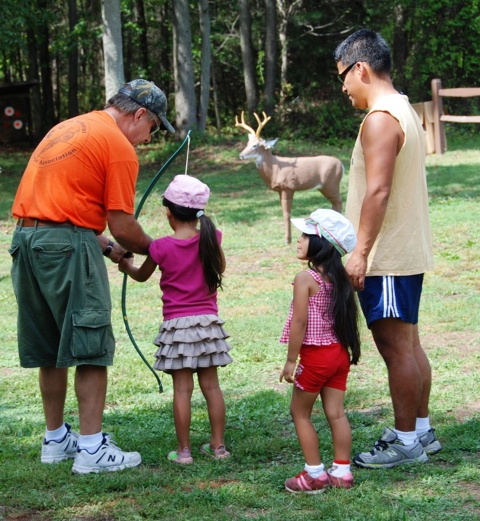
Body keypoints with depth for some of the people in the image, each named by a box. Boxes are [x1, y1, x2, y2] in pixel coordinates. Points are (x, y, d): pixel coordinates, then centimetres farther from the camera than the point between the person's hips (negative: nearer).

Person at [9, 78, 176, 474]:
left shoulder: (69, 127, 21)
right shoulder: (120, 147, -6)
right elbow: (123, 226, -7)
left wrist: (106, 247, 20)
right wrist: (154, 249, 12)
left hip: (25, 237, 9)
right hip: (67, 245, -9)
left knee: (50, 349, 16)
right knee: (91, 349, -2)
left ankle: (56, 439, 25)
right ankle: (92, 448, -1)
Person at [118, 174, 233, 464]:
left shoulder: (161, 247, -10)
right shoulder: (211, 238, -4)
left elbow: (142, 276, 10)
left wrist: (127, 266, 31)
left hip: (177, 324, -3)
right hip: (209, 321, 3)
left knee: (182, 389, 0)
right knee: (211, 385, 9)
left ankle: (184, 450, 3)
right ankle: (218, 445, 14)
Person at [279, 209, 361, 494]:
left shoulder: (305, 279, -16)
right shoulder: (341, 278, 5)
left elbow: (300, 323, -18)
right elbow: (347, 319, 10)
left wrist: (290, 361, -12)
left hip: (315, 355, -7)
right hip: (340, 353, 7)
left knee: (300, 412, 7)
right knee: (336, 412, 10)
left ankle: (315, 473, 8)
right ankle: (342, 471, 12)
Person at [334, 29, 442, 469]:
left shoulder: (380, 119, -17)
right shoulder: (405, 112, 14)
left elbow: (378, 191, -23)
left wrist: (360, 253, -21)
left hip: (387, 257, -10)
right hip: (409, 252, 10)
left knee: (395, 348, -3)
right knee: (409, 343, 15)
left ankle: (406, 441, 3)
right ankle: (422, 430, 23)